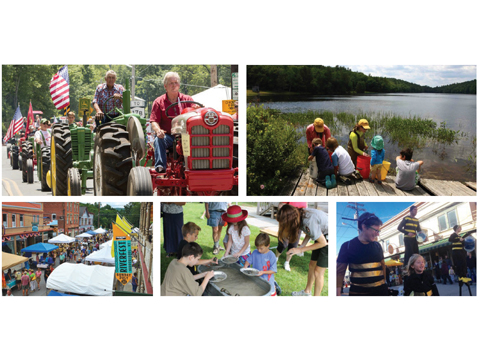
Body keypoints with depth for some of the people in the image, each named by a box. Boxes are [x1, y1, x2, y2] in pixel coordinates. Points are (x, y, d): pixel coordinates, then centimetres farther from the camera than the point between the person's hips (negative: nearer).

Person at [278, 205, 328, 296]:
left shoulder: (309, 221, -34)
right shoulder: (300, 215, -10)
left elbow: (322, 243, -23)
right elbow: (309, 233, 6)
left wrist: (300, 250, -18)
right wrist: (302, 245, -10)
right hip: (322, 235, 8)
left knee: (318, 272, -2)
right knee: (312, 265, 17)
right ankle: (307, 292, 34)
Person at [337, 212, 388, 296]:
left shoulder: (377, 246, 9)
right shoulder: (347, 246, -3)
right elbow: (340, 272, -2)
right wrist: (338, 294, -9)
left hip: (380, 291, 4)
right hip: (358, 292, -4)